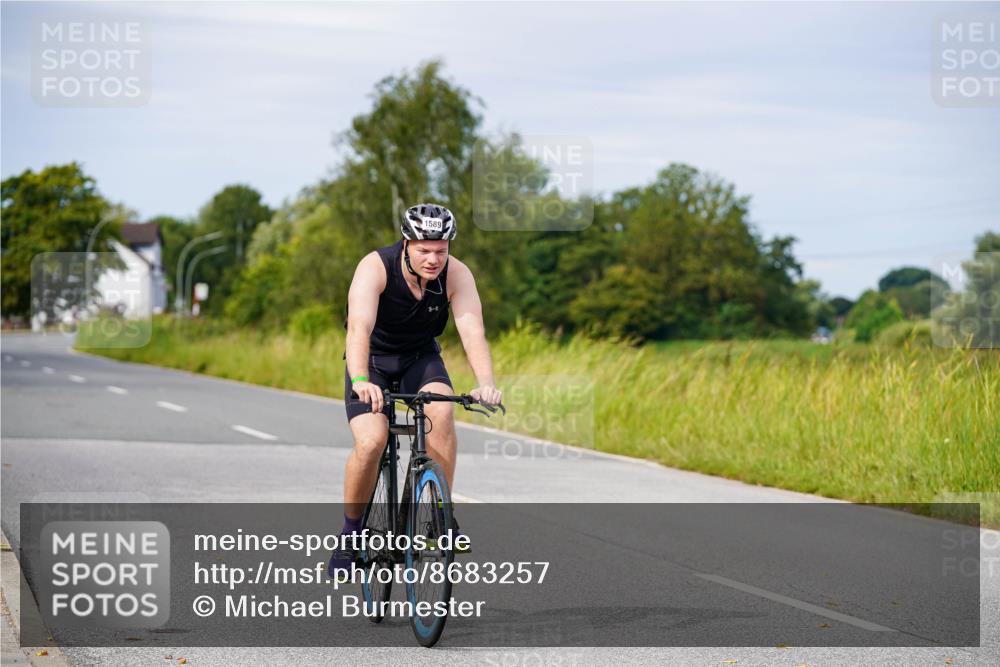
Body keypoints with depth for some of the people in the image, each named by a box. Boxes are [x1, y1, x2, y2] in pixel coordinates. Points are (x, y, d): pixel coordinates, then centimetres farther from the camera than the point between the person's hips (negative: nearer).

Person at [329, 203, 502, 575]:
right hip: (374, 361, -2)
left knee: (442, 411, -30)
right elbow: (359, 328, -40)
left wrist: (486, 384, -47)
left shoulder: (457, 275, -20)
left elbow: (473, 331, -31)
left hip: (421, 358, 2)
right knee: (371, 442, -24)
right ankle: (351, 532, -2)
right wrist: (361, 382, -57)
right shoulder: (375, 267, -27)